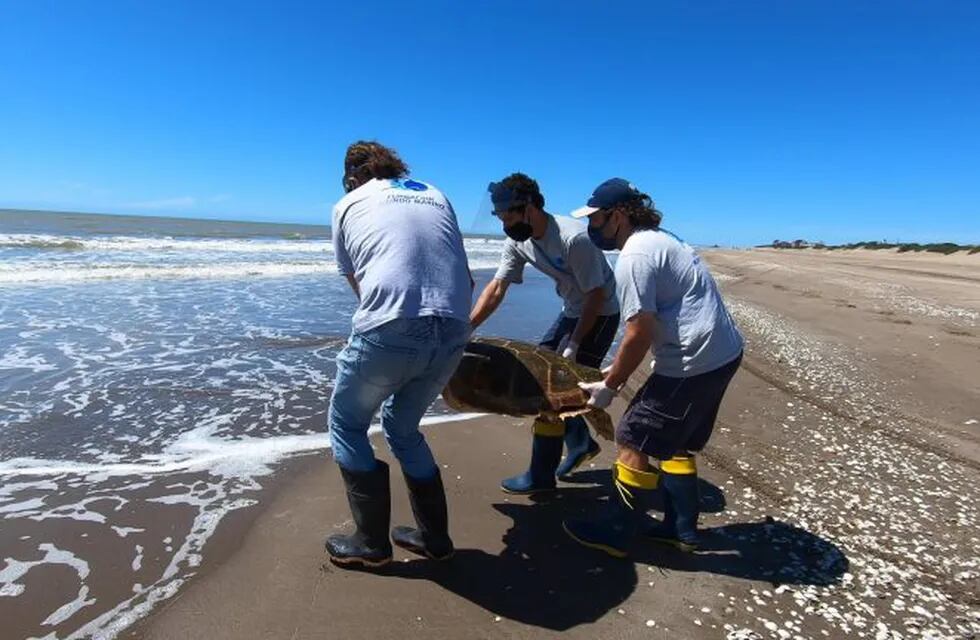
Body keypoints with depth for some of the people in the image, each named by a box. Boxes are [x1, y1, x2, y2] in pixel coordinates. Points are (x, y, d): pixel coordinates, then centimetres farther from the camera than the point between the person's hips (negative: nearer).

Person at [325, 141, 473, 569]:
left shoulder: (349, 204, 18)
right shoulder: (435, 195, 25)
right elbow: (465, 276, 23)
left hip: (389, 332, -4)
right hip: (453, 336, 5)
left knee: (347, 425, 21)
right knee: (402, 427, 26)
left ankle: (372, 543, 26)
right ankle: (434, 537, 33)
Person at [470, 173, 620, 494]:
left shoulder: (574, 239, -31)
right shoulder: (517, 242, -7)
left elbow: (596, 295, -24)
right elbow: (496, 289, -8)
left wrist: (573, 345, -23)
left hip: (601, 314, -8)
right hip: (572, 311, 8)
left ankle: (541, 476, 5)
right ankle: (581, 442, 29)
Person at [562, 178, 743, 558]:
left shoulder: (634, 255, -16)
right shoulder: (659, 240, 16)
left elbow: (639, 333, -19)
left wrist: (609, 386, -9)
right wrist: (621, 368, 18)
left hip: (693, 363, -10)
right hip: (723, 354, 10)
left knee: (633, 440, 0)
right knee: (675, 443, 20)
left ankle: (617, 534, 13)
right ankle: (680, 529, 32)